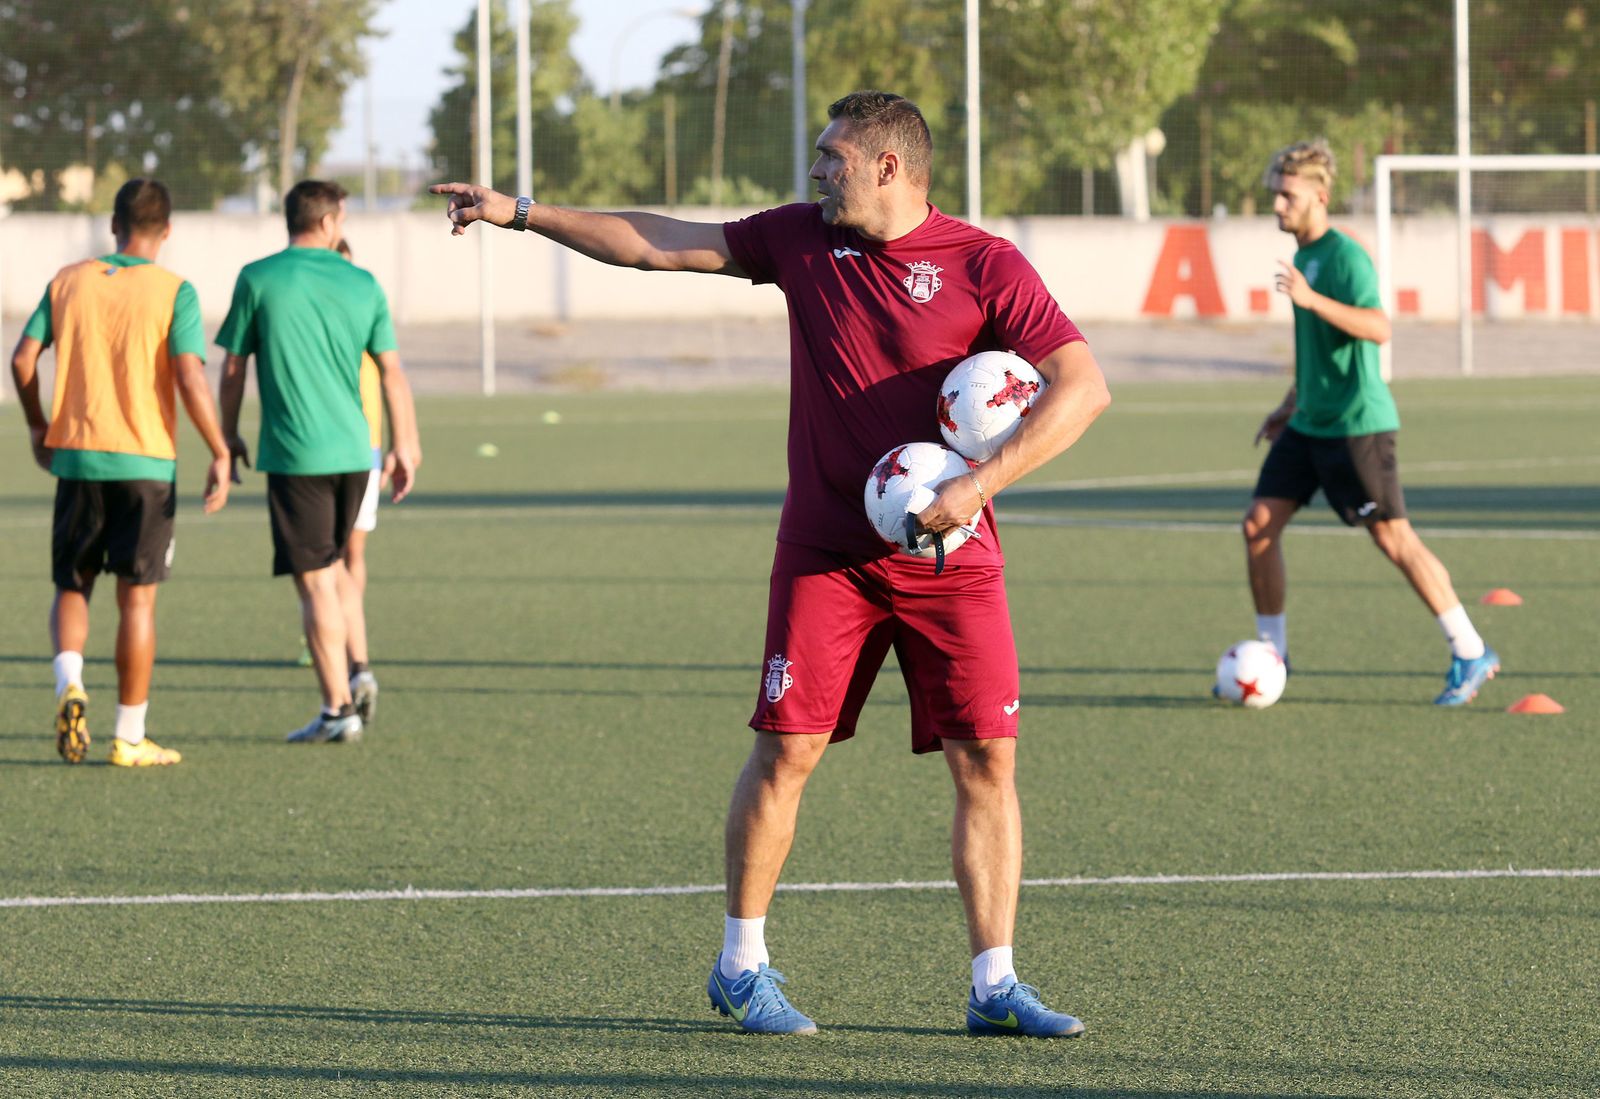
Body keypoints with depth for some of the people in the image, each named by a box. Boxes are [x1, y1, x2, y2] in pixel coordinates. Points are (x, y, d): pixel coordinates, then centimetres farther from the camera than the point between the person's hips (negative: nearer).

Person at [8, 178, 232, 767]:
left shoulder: (69, 282, 4)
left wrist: (38, 427, 17)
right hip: (145, 463, -2)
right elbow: (190, 377, -16)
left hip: (77, 456, 2)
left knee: (72, 586, 14)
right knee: (137, 598, 5)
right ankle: (129, 737, 7)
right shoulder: (174, 292, -6)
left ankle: (69, 681, -14)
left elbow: (23, 359, 2)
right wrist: (220, 454, -8)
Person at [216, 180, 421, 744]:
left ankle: (338, 709, -2)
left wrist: (228, 436, 13)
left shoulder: (258, 279, -4)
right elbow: (392, 371, 4)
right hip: (353, 450, 4)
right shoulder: (362, 284, 4)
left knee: (315, 581, -1)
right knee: (333, 566, 23)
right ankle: (358, 671, 11)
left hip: (294, 454, -4)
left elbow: (233, 367, 0)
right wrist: (405, 448, 12)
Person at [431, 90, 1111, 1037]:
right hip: (826, 554, 2)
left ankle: (995, 985, 2)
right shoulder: (801, 239, 6)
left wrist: (978, 485, -20)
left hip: (951, 558, -2)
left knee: (987, 761, -4)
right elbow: (660, 246, 15)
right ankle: (742, 965, 9)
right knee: (787, 746, -4)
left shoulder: (985, 266, -7)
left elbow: (1083, 387, -14)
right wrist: (523, 213, 15)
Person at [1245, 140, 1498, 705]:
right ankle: (1272, 653, 12)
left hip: (1356, 423, -9)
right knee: (1259, 524, 1)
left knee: (1393, 537, -5)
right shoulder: (1304, 256, 13)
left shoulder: (1345, 256, -15)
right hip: (1309, 423, 9)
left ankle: (1471, 654, 4)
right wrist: (1291, 403, 29)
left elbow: (1378, 329, -28)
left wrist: (1312, 298, -36)